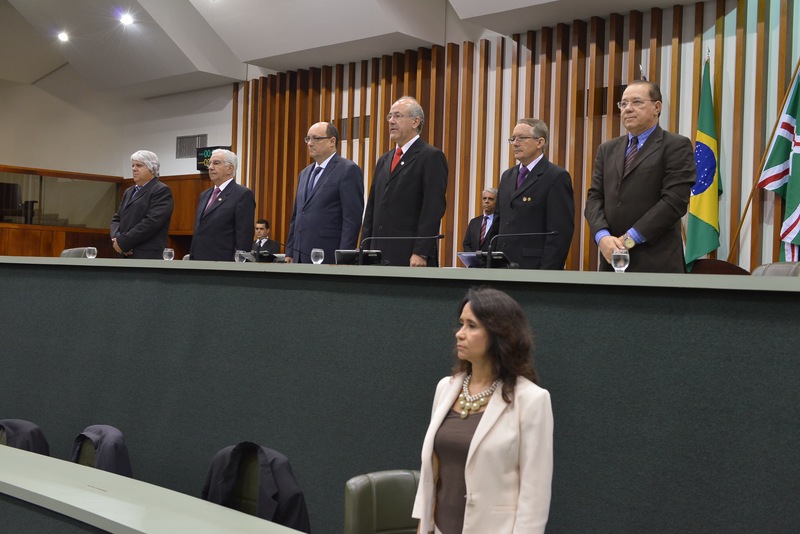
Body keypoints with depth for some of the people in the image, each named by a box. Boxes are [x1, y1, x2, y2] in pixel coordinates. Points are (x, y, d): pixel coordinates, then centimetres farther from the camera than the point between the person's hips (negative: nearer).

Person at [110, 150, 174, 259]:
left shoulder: (162, 191, -5)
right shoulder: (129, 192, 21)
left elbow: (151, 222, -16)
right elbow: (116, 219, 19)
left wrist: (123, 242, -15)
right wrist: (116, 239, -3)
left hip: (148, 257, -7)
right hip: (124, 256, 7)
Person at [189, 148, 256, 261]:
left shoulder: (243, 195, -6)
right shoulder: (204, 195, 20)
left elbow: (244, 236, -12)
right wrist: (191, 258, 14)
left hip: (224, 264, -7)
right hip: (198, 263, 7)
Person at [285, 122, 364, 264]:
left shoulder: (349, 170, -5)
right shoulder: (304, 173, 19)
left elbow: (352, 218, -12)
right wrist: (290, 252, 16)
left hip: (328, 258, -7)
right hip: (300, 257, 7)